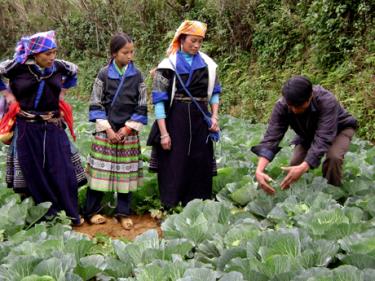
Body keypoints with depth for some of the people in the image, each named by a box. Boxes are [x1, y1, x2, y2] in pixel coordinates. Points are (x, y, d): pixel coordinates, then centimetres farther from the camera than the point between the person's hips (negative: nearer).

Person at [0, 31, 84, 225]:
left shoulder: (58, 66, -3)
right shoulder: (19, 66, -13)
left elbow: (74, 72, 18)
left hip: (53, 127, 2)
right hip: (27, 128, -2)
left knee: (62, 170, 1)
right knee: (34, 172, 5)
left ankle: (71, 213, 12)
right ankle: (47, 214, 17)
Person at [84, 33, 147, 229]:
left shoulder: (137, 76, 2)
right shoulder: (104, 74, -2)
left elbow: (141, 107, 3)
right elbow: (95, 105, -1)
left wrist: (128, 128, -6)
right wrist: (107, 129, -8)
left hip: (129, 132, 1)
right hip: (105, 131, -1)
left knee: (126, 172, 5)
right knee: (100, 169, 1)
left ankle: (123, 213, 17)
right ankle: (92, 211, 14)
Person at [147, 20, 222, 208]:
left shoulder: (207, 64, 7)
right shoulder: (168, 65, -5)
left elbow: (214, 92, 18)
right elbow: (159, 100, -7)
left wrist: (215, 116, 4)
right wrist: (163, 132, -12)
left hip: (200, 121, 4)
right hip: (175, 120, -4)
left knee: (200, 166, 7)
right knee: (173, 167, -2)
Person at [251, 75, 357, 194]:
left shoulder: (327, 102, -41)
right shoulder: (281, 106, -31)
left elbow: (322, 139, -47)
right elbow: (271, 138, -35)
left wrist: (303, 168, -61)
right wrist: (259, 170, -52)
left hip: (339, 128, -4)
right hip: (308, 133, 4)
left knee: (333, 157, -30)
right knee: (295, 164, -12)